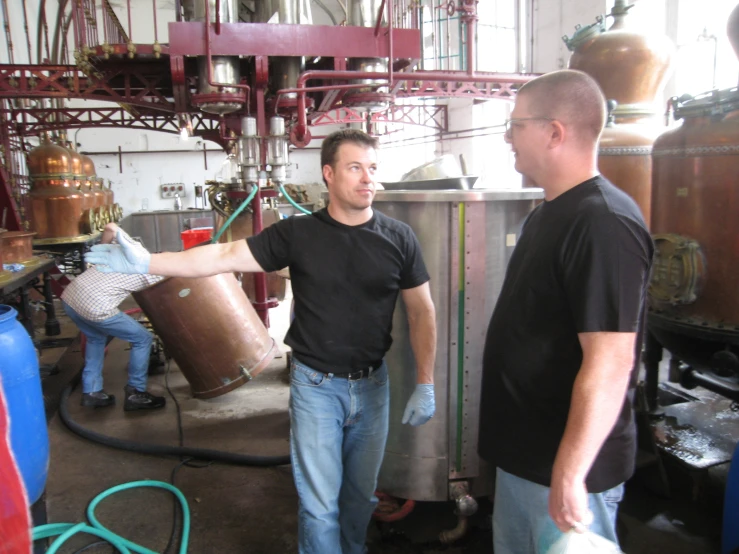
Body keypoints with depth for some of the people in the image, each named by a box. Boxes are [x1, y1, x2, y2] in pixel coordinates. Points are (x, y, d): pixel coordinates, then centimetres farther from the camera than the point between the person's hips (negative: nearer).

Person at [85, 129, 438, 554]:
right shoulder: (298, 233, -8)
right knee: (319, 503, 8)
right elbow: (224, 257, -11)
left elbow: (422, 312, -1)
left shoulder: (399, 238, -6)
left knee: (361, 492, 19)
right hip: (316, 385, -1)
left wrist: (426, 385, -2)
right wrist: (145, 262, -18)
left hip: (372, 384, 2)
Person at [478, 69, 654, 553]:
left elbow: (609, 365, -27)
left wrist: (569, 475, -24)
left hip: (565, 465, -9)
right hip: (522, 452, 9)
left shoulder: (604, 223, -23)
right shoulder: (548, 213, 8)